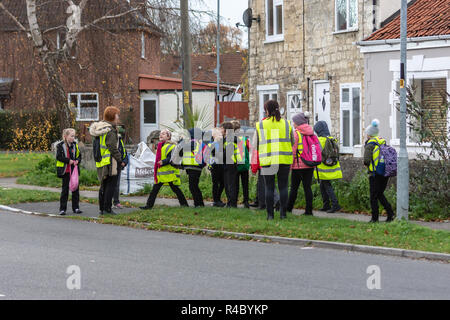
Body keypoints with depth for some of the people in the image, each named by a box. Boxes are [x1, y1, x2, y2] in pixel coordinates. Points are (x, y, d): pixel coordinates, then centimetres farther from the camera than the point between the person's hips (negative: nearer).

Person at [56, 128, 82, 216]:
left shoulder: (75, 145, 9)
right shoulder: (61, 146, -6)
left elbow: (79, 155, 15)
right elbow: (59, 157, -12)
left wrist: (77, 161, -6)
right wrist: (68, 160, -18)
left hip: (74, 170, 4)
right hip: (65, 171, -4)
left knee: (75, 189, 5)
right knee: (65, 189, 0)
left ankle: (76, 208, 13)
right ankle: (62, 209, 6)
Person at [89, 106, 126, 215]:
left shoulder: (100, 128, 12)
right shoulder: (110, 131, -16)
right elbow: (113, 148, -19)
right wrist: (120, 161, -13)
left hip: (101, 163, 9)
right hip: (110, 162, -9)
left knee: (103, 185, 15)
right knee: (111, 185, -4)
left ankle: (102, 208, 18)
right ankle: (107, 208, -6)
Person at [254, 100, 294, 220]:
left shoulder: (260, 125, 1)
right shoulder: (287, 123, 4)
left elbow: (255, 145, 6)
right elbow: (292, 142, 14)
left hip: (267, 160, -1)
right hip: (284, 160, 1)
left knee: (269, 187, 4)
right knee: (283, 186, 7)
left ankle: (270, 214, 2)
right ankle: (283, 213, 4)